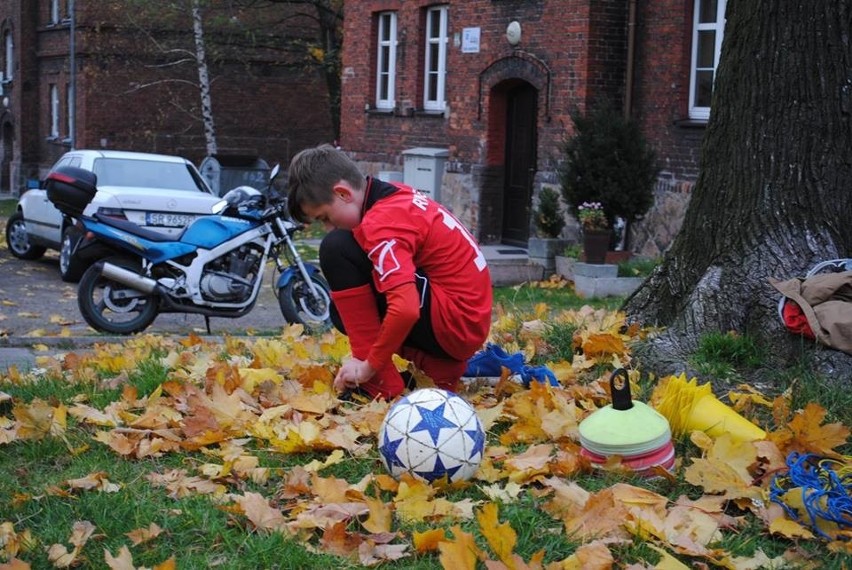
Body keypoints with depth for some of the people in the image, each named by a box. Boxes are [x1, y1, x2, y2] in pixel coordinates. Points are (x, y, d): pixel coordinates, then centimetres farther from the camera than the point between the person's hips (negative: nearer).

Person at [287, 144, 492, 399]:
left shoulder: (382, 223, -18)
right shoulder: (394, 196, 10)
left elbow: (406, 309, -29)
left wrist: (369, 365, -17)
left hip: (455, 324, -10)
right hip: (470, 323, 10)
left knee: (337, 250, -14)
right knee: (345, 311, 20)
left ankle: (381, 383, -12)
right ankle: (439, 366, 9)